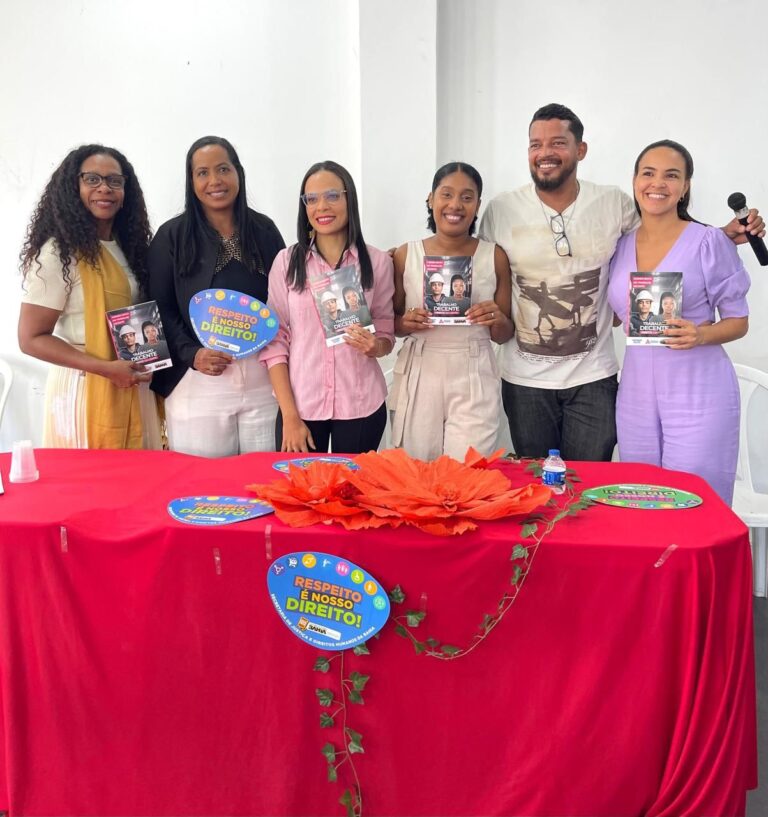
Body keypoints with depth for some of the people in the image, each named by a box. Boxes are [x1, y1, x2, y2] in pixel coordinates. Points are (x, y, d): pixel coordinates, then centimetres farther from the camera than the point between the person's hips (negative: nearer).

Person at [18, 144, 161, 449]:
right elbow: (31, 339, -15)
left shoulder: (125, 245, 8)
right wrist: (106, 368, -21)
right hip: (86, 388, -7)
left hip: (133, 384, 7)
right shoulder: (58, 253, -14)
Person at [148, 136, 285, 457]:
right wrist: (192, 354, -16)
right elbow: (161, 310, 0)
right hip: (198, 381, -2)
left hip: (263, 377, 2)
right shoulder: (171, 236, 3)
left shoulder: (264, 229, 10)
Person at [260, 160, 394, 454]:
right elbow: (275, 342, -1)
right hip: (301, 404, 0)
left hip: (361, 406, 0)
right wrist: (289, 416, -7)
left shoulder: (377, 262, 0)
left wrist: (375, 346, -16)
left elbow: (387, 335, 8)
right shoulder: (286, 262, 0)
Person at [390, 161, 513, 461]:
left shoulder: (494, 257, 1)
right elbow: (390, 322, 10)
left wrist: (498, 320, -13)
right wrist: (406, 323, -11)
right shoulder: (405, 255, 1)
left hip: (473, 381, 0)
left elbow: (504, 335, 8)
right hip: (418, 377, 1)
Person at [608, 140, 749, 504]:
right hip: (636, 392, 5)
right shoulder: (620, 246, 7)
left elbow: (738, 321, -2)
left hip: (699, 392, -4)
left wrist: (699, 335, -20)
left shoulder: (710, 242, -6)